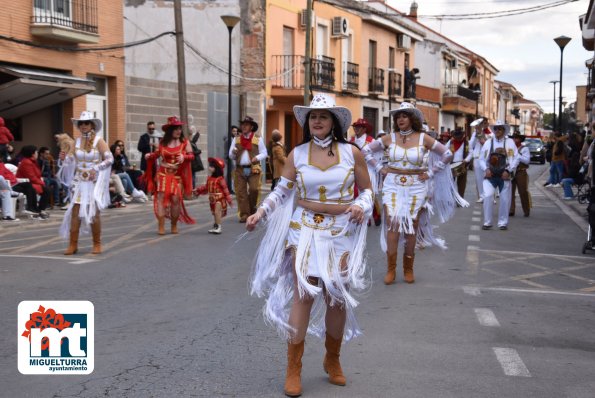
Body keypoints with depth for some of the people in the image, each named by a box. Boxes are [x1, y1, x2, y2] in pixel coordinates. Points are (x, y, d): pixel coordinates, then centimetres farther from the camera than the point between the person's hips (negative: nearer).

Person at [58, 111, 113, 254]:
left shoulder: (98, 141, -5)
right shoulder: (77, 142, 7)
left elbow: (110, 159, -11)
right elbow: (73, 162, 13)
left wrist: (96, 169, -21)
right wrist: (65, 158, -7)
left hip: (94, 182, -3)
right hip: (79, 182, 3)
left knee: (94, 213, 1)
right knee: (75, 211, -3)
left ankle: (97, 244, 14)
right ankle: (73, 244, 3)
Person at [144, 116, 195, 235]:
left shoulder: (185, 142, 1)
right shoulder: (163, 142, 4)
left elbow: (191, 155, -1)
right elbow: (157, 154, 17)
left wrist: (184, 156, -21)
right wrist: (149, 155, -2)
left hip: (178, 175, 0)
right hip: (163, 174, 1)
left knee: (175, 199, -3)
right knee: (161, 198, -6)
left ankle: (174, 226, 16)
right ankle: (161, 227, -2)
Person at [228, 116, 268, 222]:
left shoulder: (258, 139, 7)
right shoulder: (236, 139, 14)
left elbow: (264, 153, 8)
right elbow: (231, 156, 15)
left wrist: (257, 158, -12)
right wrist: (233, 153, -9)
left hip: (253, 169, -2)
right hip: (240, 170, 2)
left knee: (254, 189, -12)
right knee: (241, 192, -3)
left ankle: (252, 209, 13)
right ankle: (244, 214, 2)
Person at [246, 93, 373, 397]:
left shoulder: (351, 153, -1)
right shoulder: (297, 154, 0)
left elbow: (367, 189, 5)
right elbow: (281, 190, 4)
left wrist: (361, 206, -15)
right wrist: (261, 212, -9)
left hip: (342, 232, 1)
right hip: (305, 229, -1)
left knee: (337, 297, 8)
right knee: (303, 294, -8)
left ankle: (332, 360, 29)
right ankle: (293, 369, 1)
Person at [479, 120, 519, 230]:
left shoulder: (510, 142, 2)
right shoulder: (488, 142, 7)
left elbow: (516, 158, -3)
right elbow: (481, 159, 9)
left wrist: (508, 170, -12)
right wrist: (486, 169, -7)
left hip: (504, 175, 0)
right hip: (490, 175, 0)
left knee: (505, 199, 3)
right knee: (487, 196, -14)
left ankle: (503, 223, 17)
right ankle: (487, 222, -4)